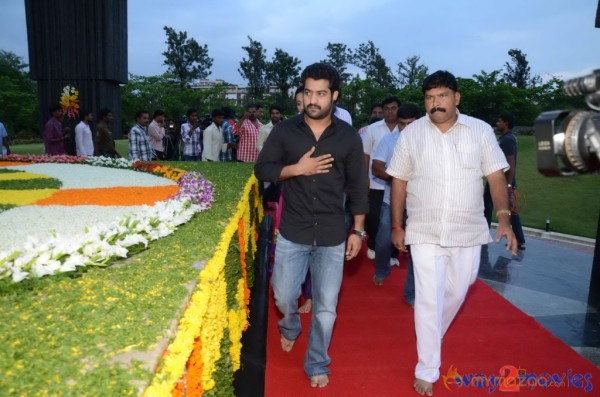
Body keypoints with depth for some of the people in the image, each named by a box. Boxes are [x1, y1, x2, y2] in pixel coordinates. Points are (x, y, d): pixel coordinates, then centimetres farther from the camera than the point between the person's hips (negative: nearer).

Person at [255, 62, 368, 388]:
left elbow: (357, 186, 3)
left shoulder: (348, 136, -1)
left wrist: (358, 230, 2)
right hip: (292, 233, 0)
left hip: (332, 236, 0)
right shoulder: (285, 131, -2)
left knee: (326, 307, 8)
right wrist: (296, 169, -15)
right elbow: (262, 169, 1)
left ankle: (317, 365, 31)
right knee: (284, 298, 11)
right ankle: (290, 327, 47)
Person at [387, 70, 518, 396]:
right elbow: (399, 182, 3)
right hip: (425, 232, -2)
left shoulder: (481, 130, 0)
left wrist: (504, 218, -10)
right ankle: (427, 370, 14)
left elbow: (496, 176, 1)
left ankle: (431, 336, 46)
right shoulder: (411, 133, -1)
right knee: (428, 299, -1)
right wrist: (397, 226, 2)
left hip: (468, 231, 2)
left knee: (456, 292, 17)